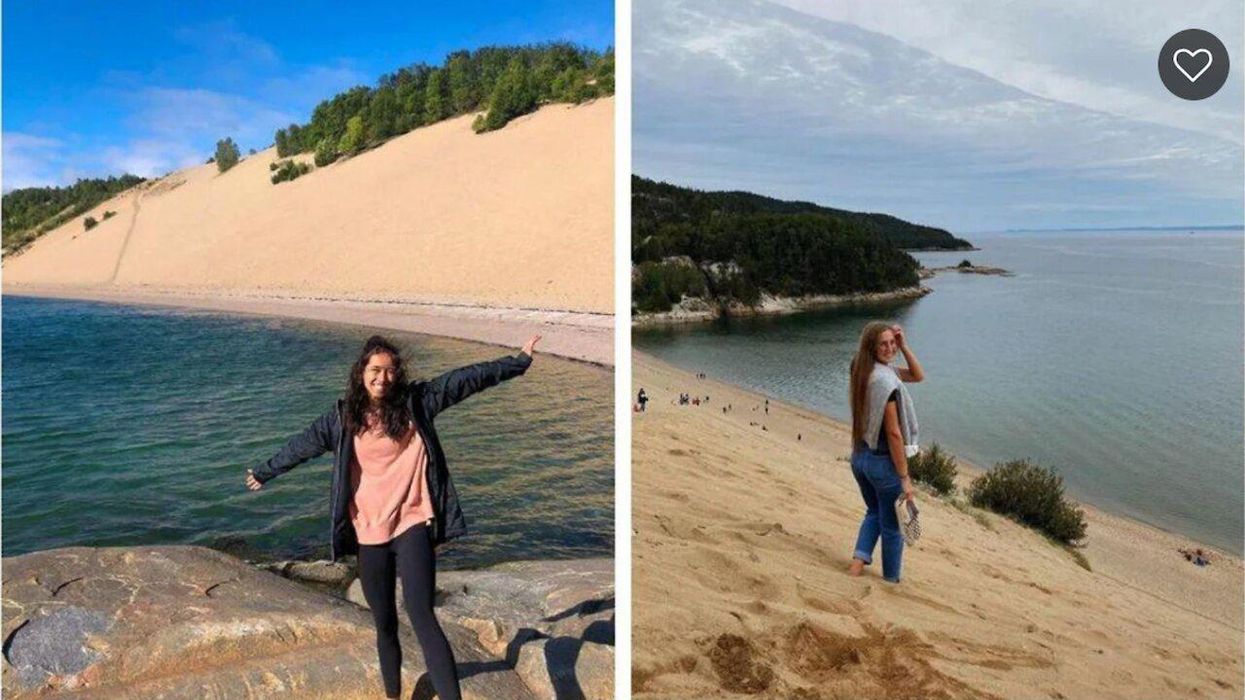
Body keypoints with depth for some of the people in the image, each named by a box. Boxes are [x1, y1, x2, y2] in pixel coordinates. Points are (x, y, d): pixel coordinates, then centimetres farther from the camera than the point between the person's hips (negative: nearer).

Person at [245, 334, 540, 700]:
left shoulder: (416, 402, -1)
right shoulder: (343, 416, 3)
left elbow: (466, 379, -1)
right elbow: (302, 445, 17)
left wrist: (518, 361, 1)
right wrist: (265, 472, 29)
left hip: (412, 526, -2)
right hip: (369, 534, 3)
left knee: (421, 615, -17)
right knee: (385, 624, 15)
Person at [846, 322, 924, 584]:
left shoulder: (864, 371, 3)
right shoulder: (885, 380, -23)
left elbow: (918, 376, 11)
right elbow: (893, 433, -22)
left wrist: (904, 346, -2)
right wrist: (905, 477, -16)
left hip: (859, 457, 8)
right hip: (883, 461, -8)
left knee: (874, 511, 29)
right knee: (892, 525, 13)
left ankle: (859, 560, 21)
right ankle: (891, 580, 28)